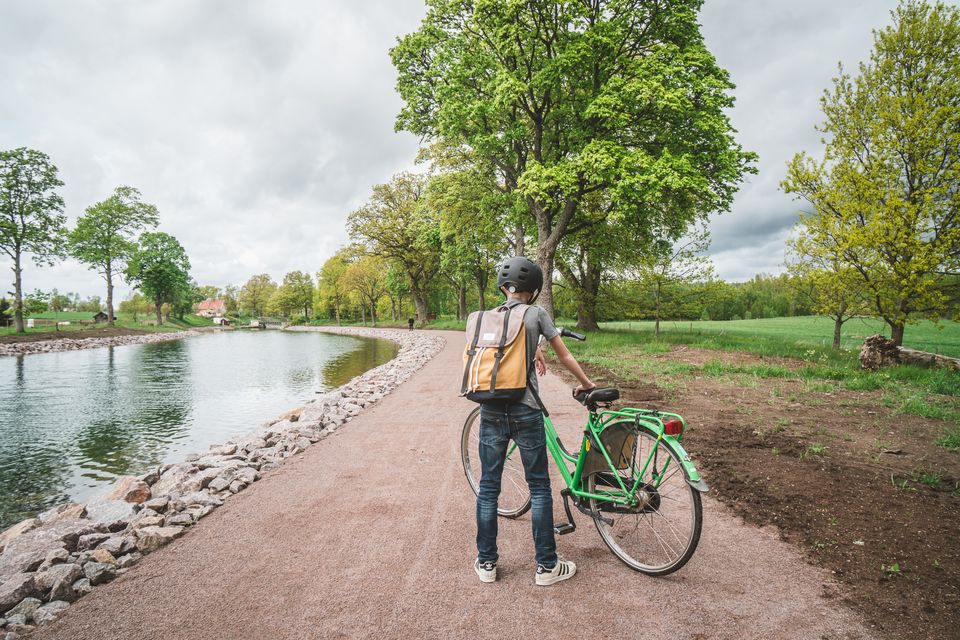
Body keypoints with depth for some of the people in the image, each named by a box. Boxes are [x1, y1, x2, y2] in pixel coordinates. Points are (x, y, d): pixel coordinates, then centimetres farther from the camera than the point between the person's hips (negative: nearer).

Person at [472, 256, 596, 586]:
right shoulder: (537, 314, -4)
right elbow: (564, 356, 6)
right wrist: (586, 383, 20)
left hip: (491, 408, 4)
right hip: (524, 409, -4)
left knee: (488, 485, 12)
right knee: (539, 487, 9)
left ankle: (486, 562, 23)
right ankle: (546, 565, 19)